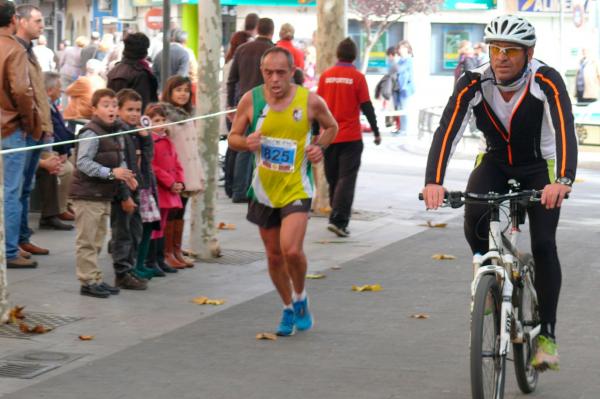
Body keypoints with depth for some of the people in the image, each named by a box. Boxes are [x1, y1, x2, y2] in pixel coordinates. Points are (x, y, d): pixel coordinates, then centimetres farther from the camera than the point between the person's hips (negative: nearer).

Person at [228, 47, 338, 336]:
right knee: (274, 255, 11)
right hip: (264, 189, 3)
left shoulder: (310, 102, -10)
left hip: (296, 189, -3)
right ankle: (289, 309, 33)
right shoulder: (251, 100, -7)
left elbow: (331, 127, 10)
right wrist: (247, 143, -19)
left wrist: (319, 146, -9)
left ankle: (300, 298, 9)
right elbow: (233, 137, 4)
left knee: (292, 250, -20)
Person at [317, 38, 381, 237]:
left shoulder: (326, 75, 3)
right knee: (347, 178, -4)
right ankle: (339, 220, -16)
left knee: (333, 178, 15)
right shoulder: (357, 77, -6)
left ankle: (337, 218, 22)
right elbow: (367, 107, -4)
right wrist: (376, 132, 5)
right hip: (351, 137, -3)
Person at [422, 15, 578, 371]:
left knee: (543, 244, -17)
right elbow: (448, 130, -31)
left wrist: (562, 181, -57)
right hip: (495, 164, 2)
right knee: (474, 220, -27)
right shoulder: (474, 84, -21)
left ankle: (547, 333, -4)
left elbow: (565, 131, -39)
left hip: (539, 169, -1)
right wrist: (434, 182, -48)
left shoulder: (547, 82, -26)